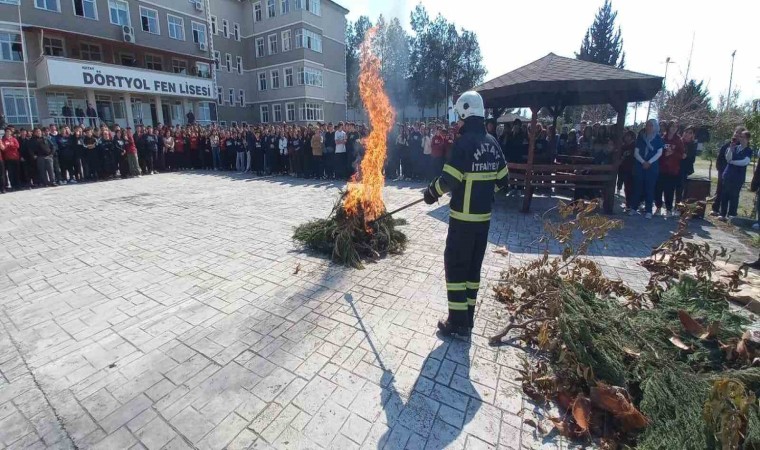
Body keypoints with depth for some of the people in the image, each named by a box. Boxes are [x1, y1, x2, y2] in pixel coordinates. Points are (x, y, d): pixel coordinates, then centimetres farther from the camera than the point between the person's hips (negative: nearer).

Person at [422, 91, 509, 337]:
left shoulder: (465, 141, -15)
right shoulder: (492, 142, 8)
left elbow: (449, 179, -20)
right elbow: (502, 179, 13)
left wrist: (431, 192, -2)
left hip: (463, 216, -7)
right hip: (484, 215, 8)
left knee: (455, 265, 3)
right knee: (473, 265, 15)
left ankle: (458, 322, 10)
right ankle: (467, 317, 27)